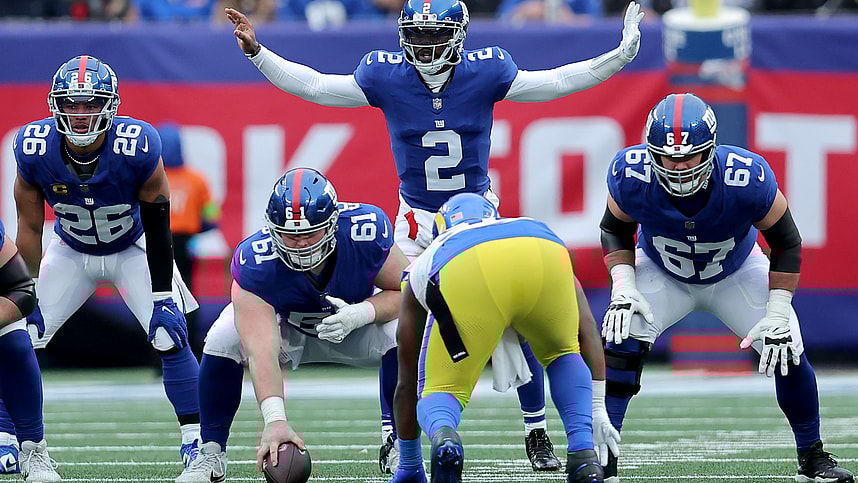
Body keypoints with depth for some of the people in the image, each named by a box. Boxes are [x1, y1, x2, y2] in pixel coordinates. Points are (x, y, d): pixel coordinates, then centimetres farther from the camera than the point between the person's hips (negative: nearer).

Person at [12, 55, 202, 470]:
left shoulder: (138, 148, -33)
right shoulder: (35, 151, -27)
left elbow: (157, 228, -21)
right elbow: (29, 229, -12)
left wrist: (162, 298, -20)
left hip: (132, 249, -2)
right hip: (70, 252, 2)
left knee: (170, 339, -16)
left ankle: (195, 442, -5)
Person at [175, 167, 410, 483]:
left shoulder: (367, 231, -34)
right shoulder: (255, 263, -38)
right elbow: (261, 350, -47)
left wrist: (360, 314, -38)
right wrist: (275, 420, -60)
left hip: (356, 321, 1)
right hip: (286, 325, -1)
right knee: (223, 340, -28)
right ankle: (211, 453, -9)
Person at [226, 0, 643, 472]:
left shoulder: (484, 72, -12)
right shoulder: (386, 77, -11)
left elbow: (557, 82, -6)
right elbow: (313, 86, -5)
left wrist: (621, 55, -14)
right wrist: (256, 52, -13)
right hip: (417, 220, 0)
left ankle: (536, 433, 9)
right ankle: (393, 435, 9)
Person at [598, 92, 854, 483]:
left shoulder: (748, 179, -36)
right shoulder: (632, 176, -32)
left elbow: (786, 243, -19)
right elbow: (615, 230, -9)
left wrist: (777, 314, -23)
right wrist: (623, 288, -23)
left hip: (737, 273, 0)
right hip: (662, 272, 0)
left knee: (787, 351, -13)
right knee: (621, 341, -24)